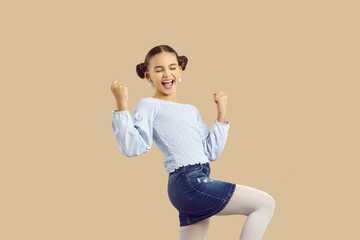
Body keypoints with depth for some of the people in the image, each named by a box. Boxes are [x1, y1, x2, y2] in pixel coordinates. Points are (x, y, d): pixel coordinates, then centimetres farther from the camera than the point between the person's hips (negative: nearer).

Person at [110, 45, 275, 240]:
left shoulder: (192, 110, 24)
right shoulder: (149, 105, 1)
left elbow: (210, 153, 17)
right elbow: (132, 147, -14)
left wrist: (221, 115, 12)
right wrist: (121, 105, -19)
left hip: (197, 183, 8)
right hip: (188, 182, -8)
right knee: (265, 203, -10)